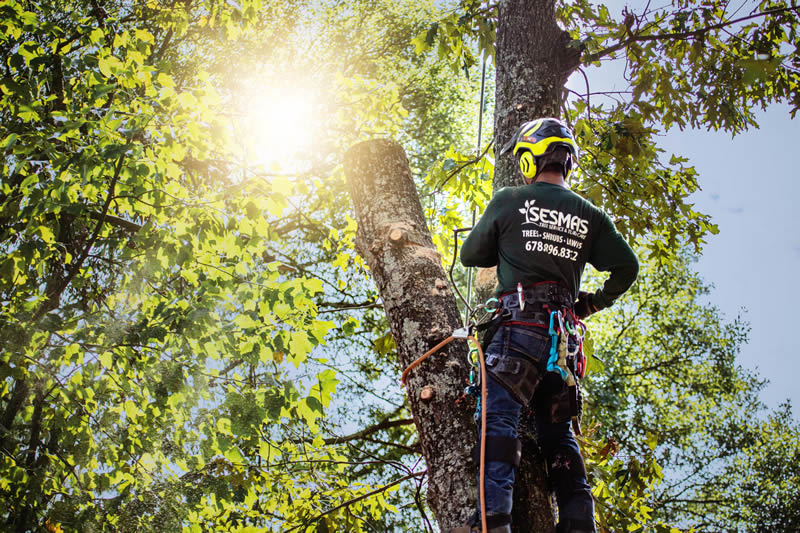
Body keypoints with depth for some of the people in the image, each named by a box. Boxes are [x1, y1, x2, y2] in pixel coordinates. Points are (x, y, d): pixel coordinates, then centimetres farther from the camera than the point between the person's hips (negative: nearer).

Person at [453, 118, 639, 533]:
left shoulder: (509, 200, 4)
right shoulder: (589, 216, 15)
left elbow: (471, 255, 12)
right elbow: (627, 268, 15)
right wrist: (594, 302, 30)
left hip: (520, 326, -5)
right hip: (564, 336, 5)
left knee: (498, 418, -14)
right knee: (557, 433, 11)